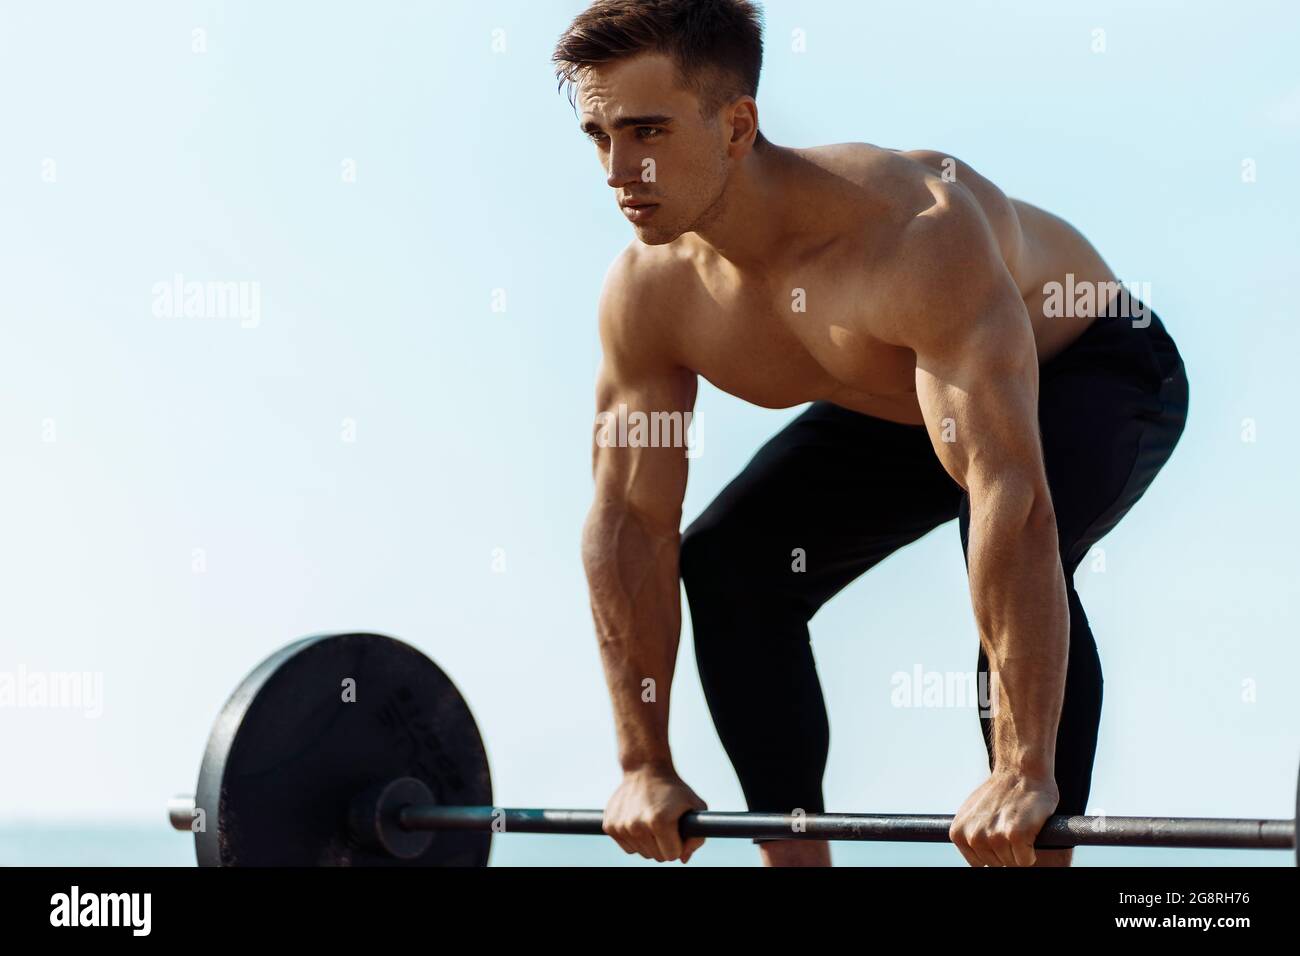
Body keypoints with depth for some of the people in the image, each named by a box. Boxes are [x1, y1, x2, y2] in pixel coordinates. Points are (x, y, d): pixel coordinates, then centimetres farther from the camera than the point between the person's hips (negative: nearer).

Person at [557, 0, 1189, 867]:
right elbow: (630, 525, -12)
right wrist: (644, 766, -12)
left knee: (1014, 551, -34)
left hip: (1095, 370, -6)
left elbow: (1012, 498, -47)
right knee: (723, 562, -7)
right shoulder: (648, 292, -21)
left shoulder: (910, 234, -42)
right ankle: (794, 852, 5)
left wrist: (1023, 771, -49)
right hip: (900, 402, 7)